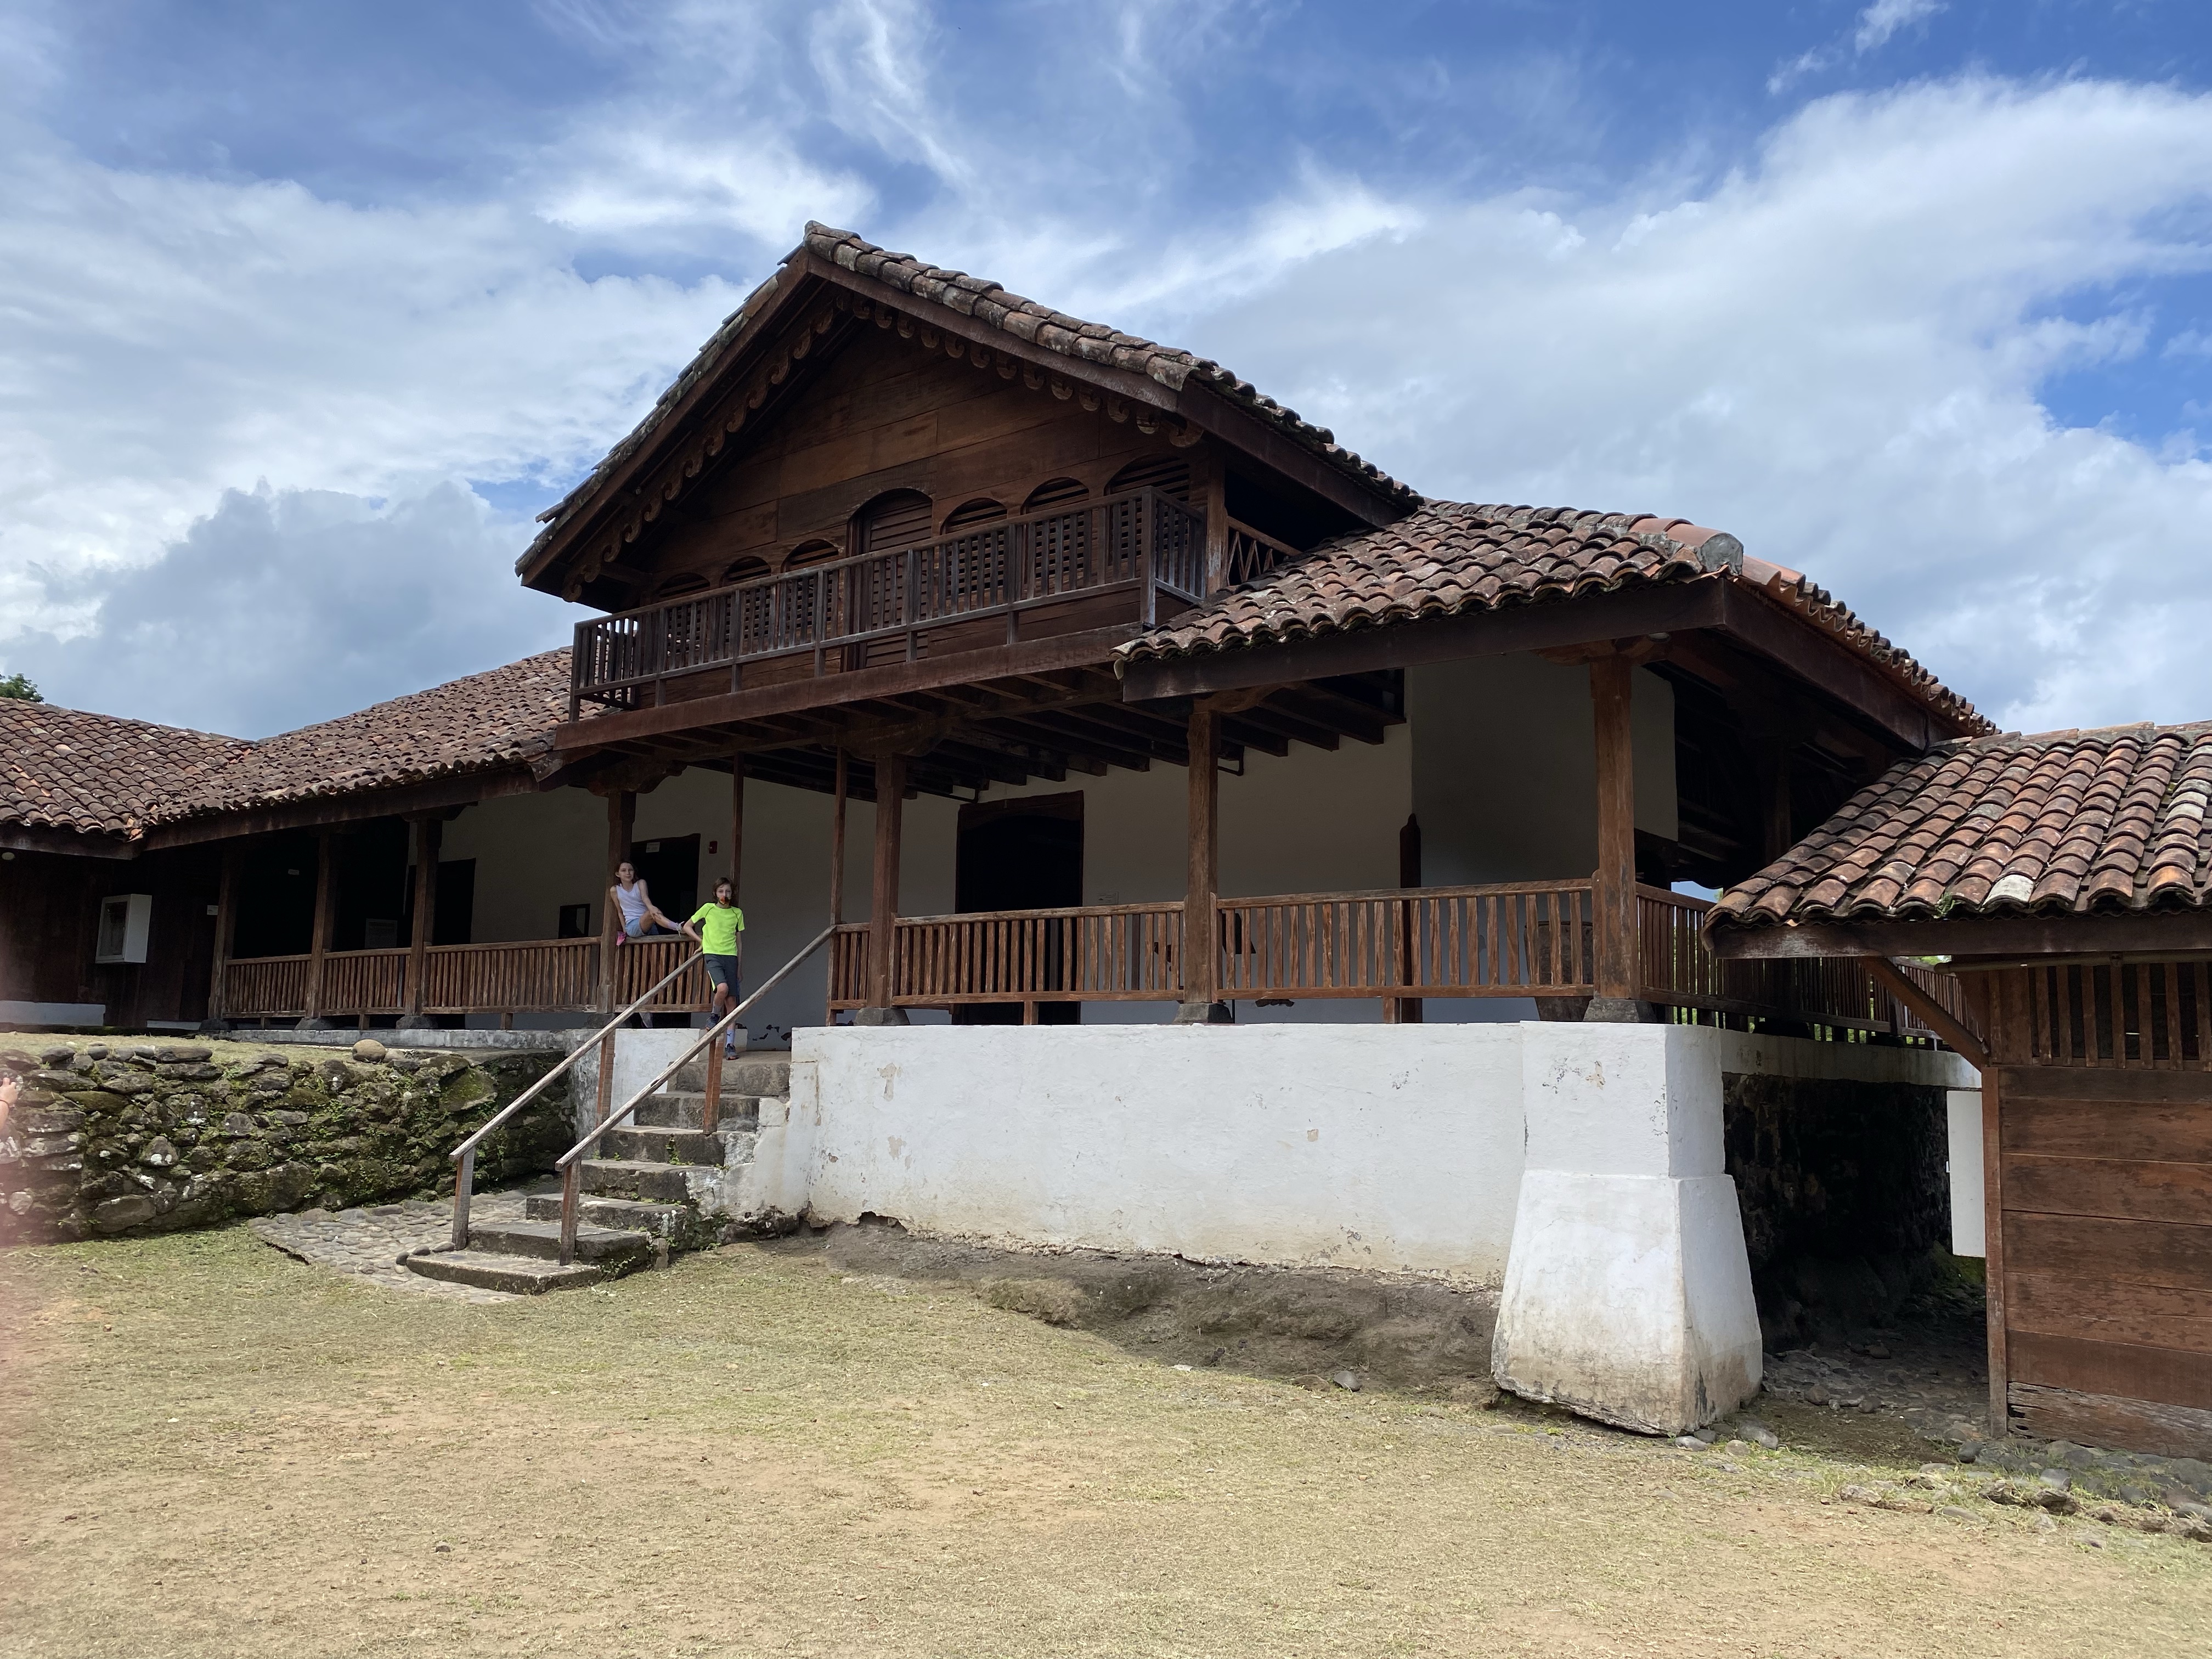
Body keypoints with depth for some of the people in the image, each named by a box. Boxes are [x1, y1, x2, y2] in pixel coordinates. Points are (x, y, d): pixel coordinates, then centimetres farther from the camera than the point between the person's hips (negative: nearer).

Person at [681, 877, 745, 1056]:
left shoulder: (737, 913, 13)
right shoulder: (708, 909, 7)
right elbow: (687, 927, 17)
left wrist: (739, 967, 15)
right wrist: (702, 941, 5)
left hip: (731, 956, 3)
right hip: (712, 955, -3)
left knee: (731, 1000, -3)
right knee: (722, 988, -29)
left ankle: (730, 1044, -1)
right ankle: (714, 1015, 4)